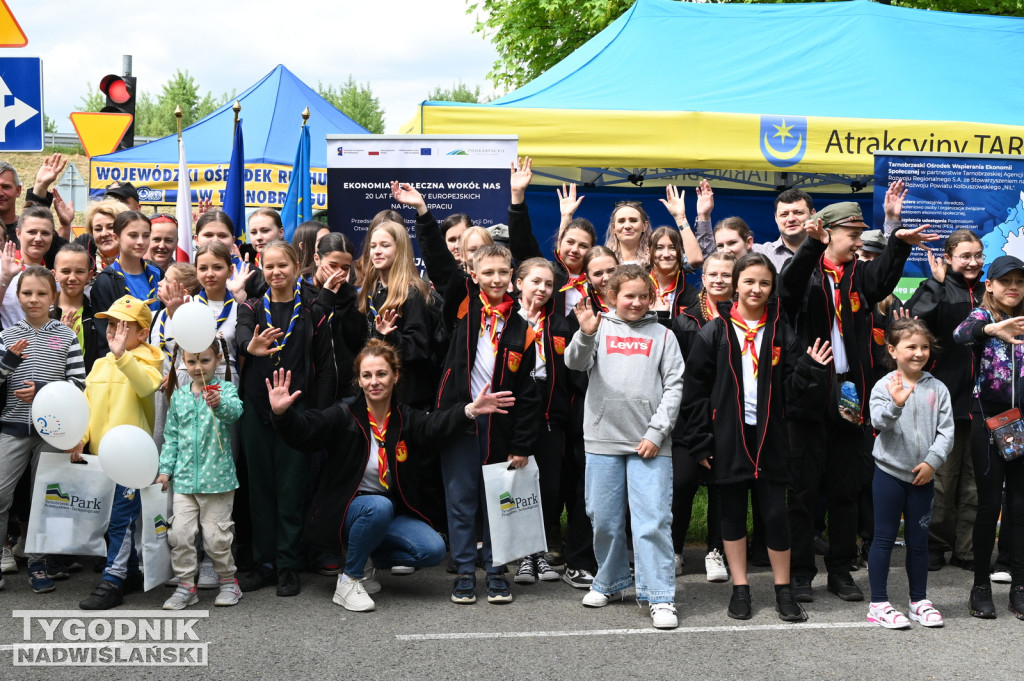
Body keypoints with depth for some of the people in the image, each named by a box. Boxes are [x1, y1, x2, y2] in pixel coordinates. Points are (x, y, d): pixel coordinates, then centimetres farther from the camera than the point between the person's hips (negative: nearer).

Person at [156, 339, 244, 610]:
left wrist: (220, 403, -47)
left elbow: (235, 410, -26)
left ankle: (228, 580, 21)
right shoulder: (178, 396, 8)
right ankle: (186, 586, 13)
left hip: (216, 477, -4)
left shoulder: (225, 389, -4)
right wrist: (165, 469, 8)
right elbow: (171, 437, 15)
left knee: (216, 536, 1)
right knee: (180, 534, 0)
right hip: (184, 478, 4)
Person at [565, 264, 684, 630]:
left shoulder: (662, 335, 8)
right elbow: (576, 363, -5)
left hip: (650, 443, -1)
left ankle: (660, 596, 0)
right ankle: (609, 581, 29)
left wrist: (656, 432, -6)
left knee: (653, 520, -6)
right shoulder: (601, 327, 8)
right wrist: (586, 334, -26)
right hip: (603, 439, 1)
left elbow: (674, 385, 3)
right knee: (604, 518, 10)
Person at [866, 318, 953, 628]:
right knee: (884, 537, 3)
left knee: (919, 539, 12)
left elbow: (946, 431, 0)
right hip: (890, 472, -3)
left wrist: (932, 461, -12)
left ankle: (919, 600, 24)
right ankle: (879, 603, 9)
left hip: (923, 475, 3)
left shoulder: (937, 389, 2)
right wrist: (895, 404, -39)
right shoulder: (884, 386, -7)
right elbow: (879, 421, -20)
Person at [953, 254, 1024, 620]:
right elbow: (960, 334, -28)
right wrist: (991, 329, -46)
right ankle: (981, 586, 8)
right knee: (989, 504, -2)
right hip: (988, 418, -3)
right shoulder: (982, 315, -3)